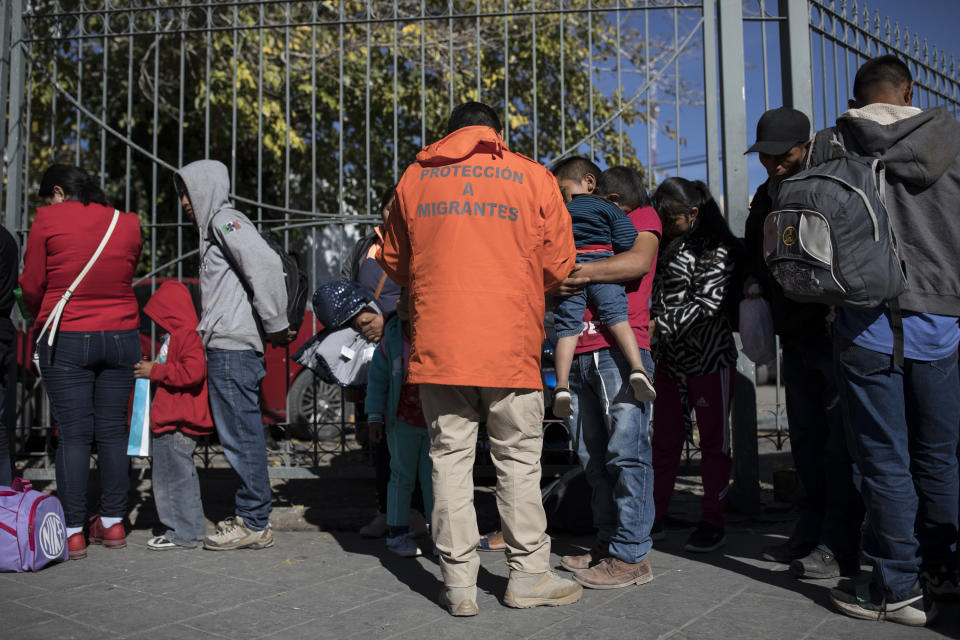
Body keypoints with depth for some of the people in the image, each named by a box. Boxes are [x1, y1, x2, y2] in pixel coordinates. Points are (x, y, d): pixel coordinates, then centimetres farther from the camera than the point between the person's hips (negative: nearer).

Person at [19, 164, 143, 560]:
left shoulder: (48, 220, -5)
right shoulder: (128, 223, 5)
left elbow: (31, 287, 0)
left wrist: (43, 319, 18)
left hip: (67, 338, -3)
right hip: (121, 335, 3)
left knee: (73, 434, 1)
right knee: (112, 430, 10)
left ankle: (72, 532, 7)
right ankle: (112, 523, 18)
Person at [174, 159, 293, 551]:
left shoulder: (225, 219, -7)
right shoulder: (215, 225, 23)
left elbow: (265, 263, -23)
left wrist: (276, 326, -20)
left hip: (233, 349, -10)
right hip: (227, 347, 10)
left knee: (239, 435, -5)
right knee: (242, 434, 12)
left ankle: (253, 523, 3)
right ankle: (251, 518, 20)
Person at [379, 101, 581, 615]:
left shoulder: (415, 177, 10)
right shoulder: (532, 176, 4)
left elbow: (394, 263, 18)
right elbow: (558, 265, 5)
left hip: (437, 341, 2)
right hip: (511, 342, -1)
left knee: (450, 455, 7)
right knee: (518, 458, 8)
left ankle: (458, 583, 12)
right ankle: (527, 577, 17)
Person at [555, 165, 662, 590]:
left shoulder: (643, 217, 11)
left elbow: (639, 261, -9)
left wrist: (583, 272, -15)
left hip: (620, 351, -6)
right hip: (578, 354, 6)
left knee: (626, 451, -7)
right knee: (592, 456, 8)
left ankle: (631, 556, -2)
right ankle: (608, 542, 18)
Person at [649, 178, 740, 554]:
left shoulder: (717, 250, -10)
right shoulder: (668, 245, 13)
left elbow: (709, 304, -20)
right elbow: (655, 295, 21)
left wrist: (660, 324, -24)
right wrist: (649, 328, 4)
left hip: (710, 356, -7)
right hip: (670, 358, 7)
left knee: (714, 441, 4)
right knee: (664, 438, 11)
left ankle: (713, 523, 13)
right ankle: (655, 515, 21)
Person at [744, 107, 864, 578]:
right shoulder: (765, 196, 14)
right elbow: (756, 253, 26)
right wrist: (754, 282, 8)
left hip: (836, 332, -8)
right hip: (795, 336, 8)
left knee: (839, 440, -3)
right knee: (806, 439, 13)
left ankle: (840, 547, 4)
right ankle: (811, 534, 24)